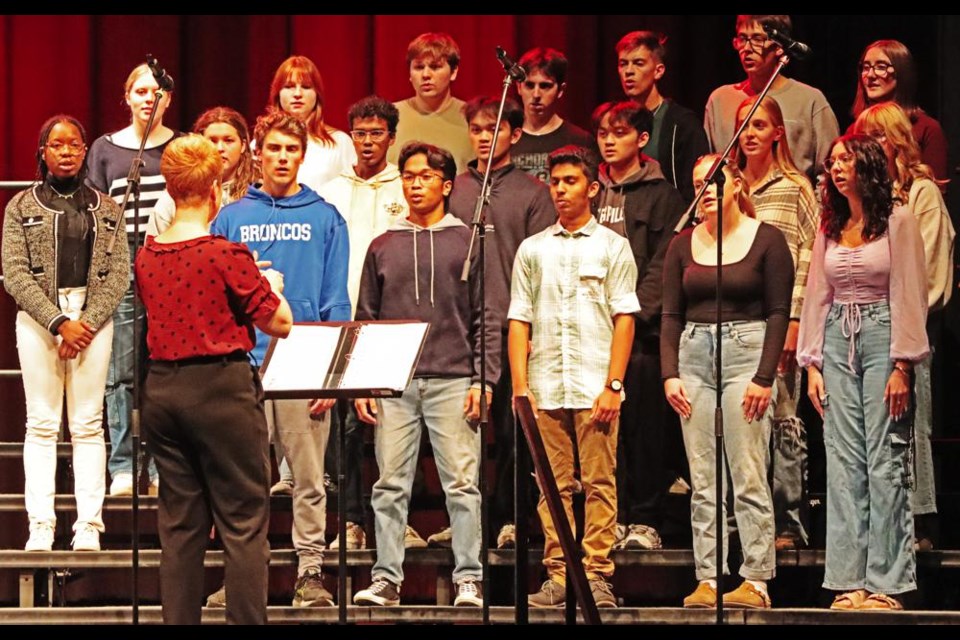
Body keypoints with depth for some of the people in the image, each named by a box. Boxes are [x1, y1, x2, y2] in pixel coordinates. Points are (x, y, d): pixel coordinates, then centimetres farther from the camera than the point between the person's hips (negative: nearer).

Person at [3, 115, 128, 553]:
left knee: (89, 425, 0)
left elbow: (119, 274, 3)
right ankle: (40, 526, -3)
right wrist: (59, 322, -12)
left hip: (93, 317, 1)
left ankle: (89, 526, -1)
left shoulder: (106, 209, 11)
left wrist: (88, 322, -11)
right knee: (42, 425, -2)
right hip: (38, 318, -1)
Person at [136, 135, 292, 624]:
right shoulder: (226, 256, -13)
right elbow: (280, 324, -6)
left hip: (162, 389, 6)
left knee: (179, 524, 10)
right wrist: (272, 287, 16)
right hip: (221, 388, -6)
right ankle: (247, 621, -3)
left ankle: (180, 620, 10)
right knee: (244, 524, 0)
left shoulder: (146, 257, 4)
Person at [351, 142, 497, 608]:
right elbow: (365, 320, 14)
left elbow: (486, 320, 5)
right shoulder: (383, 247, 14)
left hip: (453, 381, -2)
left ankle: (469, 578, -4)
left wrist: (484, 381, -5)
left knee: (462, 483, -6)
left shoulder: (468, 242, 8)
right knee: (390, 485, 1)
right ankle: (386, 578, 3)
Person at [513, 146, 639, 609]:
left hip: (595, 387, -2)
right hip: (546, 388, 2)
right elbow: (519, 320, 12)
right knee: (554, 485, 2)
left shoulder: (612, 247, 7)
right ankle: (557, 575, 4)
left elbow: (624, 319, 2)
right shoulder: (532, 250, 14)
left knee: (599, 483, -5)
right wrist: (519, 386, 1)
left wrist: (613, 385, -7)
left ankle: (597, 575, -3)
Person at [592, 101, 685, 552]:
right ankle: (613, 518, 5)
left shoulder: (660, 194, 3)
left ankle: (645, 520, 1)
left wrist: (635, 312, -14)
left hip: (641, 328, -4)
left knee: (644, 426, -3)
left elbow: (662, 264, -5)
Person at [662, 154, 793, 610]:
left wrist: (764, 377, -10)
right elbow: (671, 315, 11)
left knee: (749, 476, -8)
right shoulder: (683, 245, 11)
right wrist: (669, 374, -1)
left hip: (746, 350, -4)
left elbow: (779, 312, -2)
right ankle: (707, 580, 1)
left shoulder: (766, 240, 0)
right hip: (694, 354, 4)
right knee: (702, 481, 1)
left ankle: (756, 581, -7)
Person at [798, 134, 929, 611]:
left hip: (881, 338, -5)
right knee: (843, 463, 2)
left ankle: (886, 582, -6)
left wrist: (902, 366, -12)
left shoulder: (897, 222, -2)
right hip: (838, 342, 5)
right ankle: (851, 580, 3)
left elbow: (908, 296, -6)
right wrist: (812, 364, 8)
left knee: (885, 460, -7)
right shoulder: (830, 228, 15)